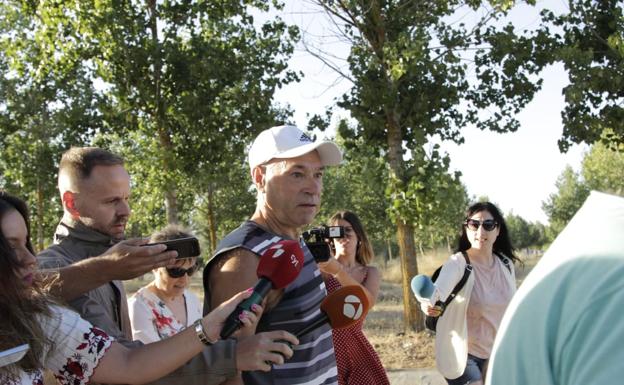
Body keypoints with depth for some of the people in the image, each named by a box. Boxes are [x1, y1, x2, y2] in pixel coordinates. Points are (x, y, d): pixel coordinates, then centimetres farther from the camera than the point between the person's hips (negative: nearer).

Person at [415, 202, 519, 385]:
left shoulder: (506, 264, -2)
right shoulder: (458, 263, -20)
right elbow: (440, 288, -41)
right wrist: (429, 302, -63)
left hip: (497, 353, 6)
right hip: (463, 354, -6)